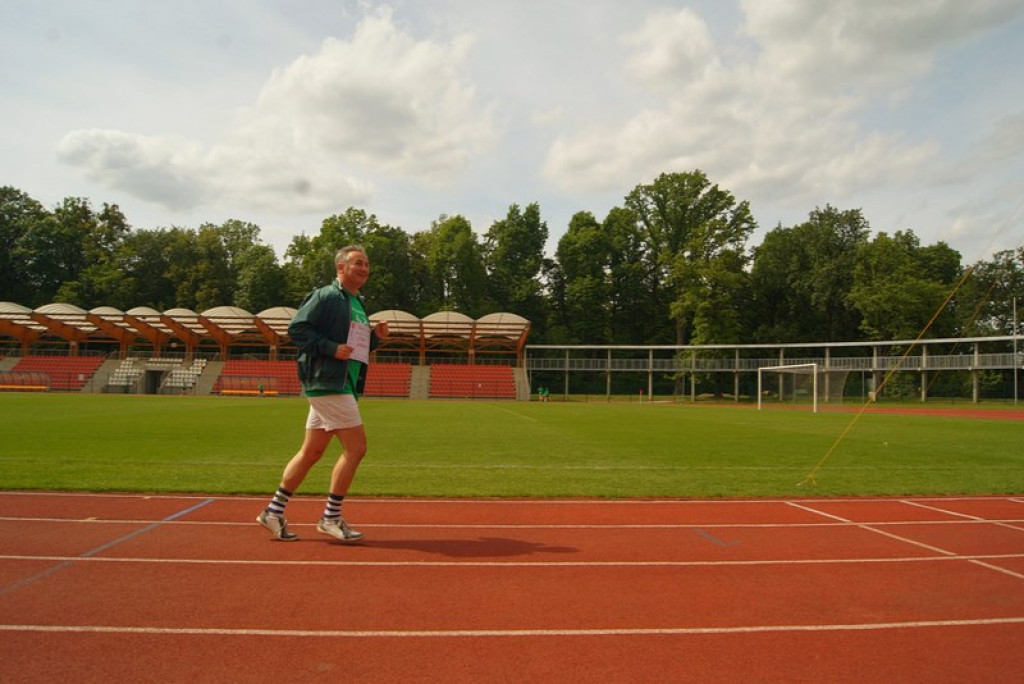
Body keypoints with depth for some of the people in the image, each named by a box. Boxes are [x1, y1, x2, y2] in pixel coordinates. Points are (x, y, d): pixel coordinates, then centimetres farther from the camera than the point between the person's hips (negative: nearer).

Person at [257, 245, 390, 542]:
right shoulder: (325, 296, -7)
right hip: (327, 383, -9)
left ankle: (274, 511, 22)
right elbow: (296, 328, -14)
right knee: (356, 447, -9)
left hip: (343, 386, 9)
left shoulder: (358, 304, 20)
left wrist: (375, 337, 7)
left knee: (311, 451, 12)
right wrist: (331, 347, -21)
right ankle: (331, 517, 3)